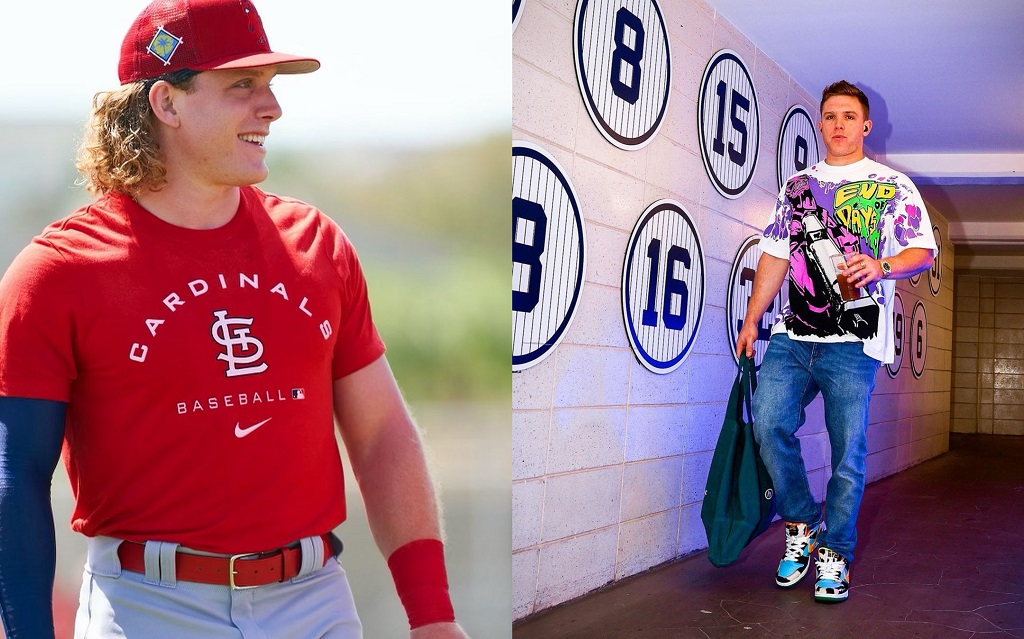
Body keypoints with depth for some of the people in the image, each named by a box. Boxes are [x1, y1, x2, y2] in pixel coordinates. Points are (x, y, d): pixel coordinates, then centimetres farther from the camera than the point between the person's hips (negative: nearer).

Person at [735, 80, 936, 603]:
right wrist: (751, 320, 13)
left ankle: (834, 553, 11)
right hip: (793, 334, 3)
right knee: (769, 425, -12)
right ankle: (800, 526, 9)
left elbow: (924, 251, 3)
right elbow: (775, 255, 19)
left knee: (848, 451, -4)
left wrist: (881, 267, -18)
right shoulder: (797, 186, 19)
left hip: (853, 341, -3)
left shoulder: (892, 186, 8)